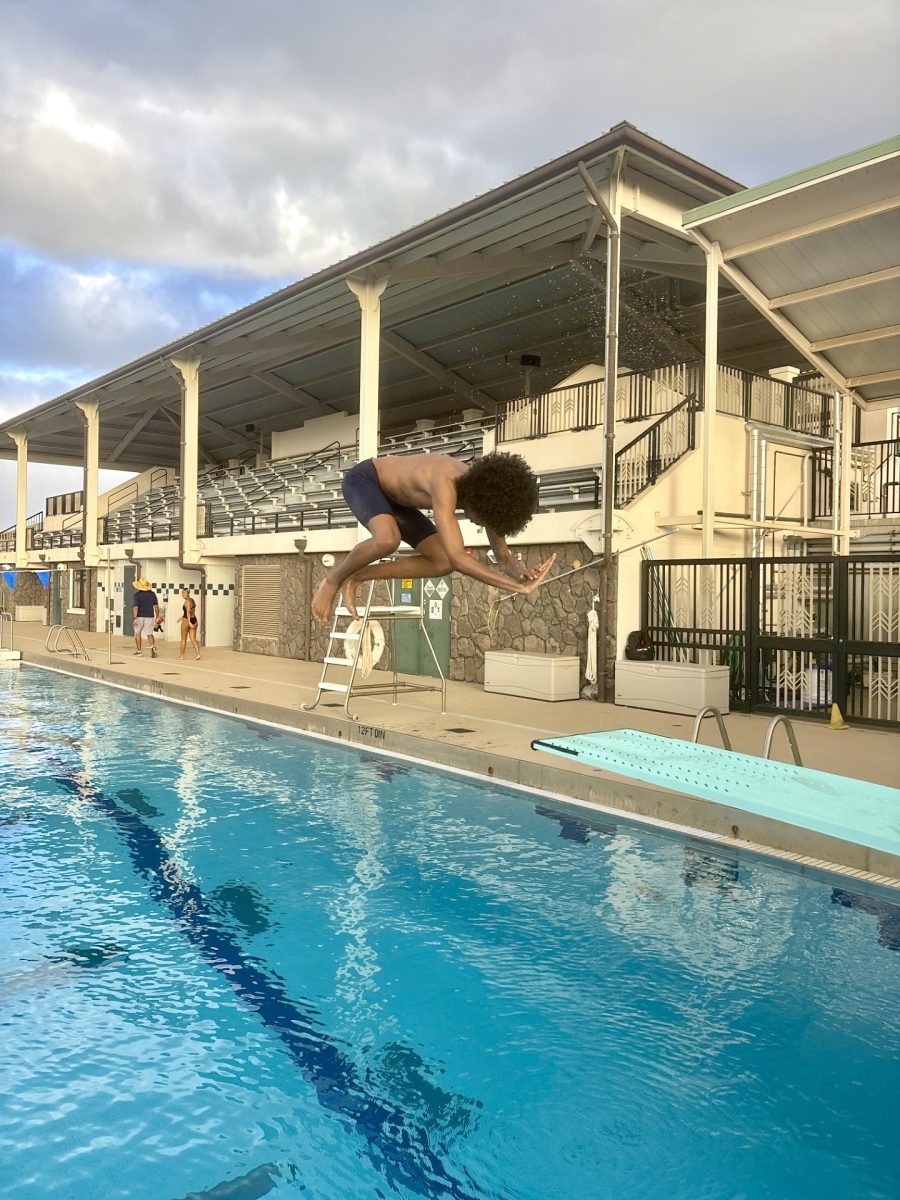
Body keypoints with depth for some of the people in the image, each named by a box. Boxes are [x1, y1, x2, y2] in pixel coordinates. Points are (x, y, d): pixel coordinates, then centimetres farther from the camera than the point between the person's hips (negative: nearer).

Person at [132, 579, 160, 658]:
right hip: (150, 616, 3)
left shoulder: (137, 594, -9)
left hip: (140, 616, -3)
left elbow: (135, 607, -16)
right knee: (149, 634, 7)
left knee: (137, 633, 13)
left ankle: (139, 651, 14)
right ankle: (153, 646, -19)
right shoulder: (152, 594, 2)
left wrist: (135, 618, -18)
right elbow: (156, 606, 5)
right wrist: (157, 616, 13)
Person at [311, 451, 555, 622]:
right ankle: (331, 581, -9)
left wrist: (522, 572, -33)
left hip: (396, 497, 8)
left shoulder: (487, 490, -16)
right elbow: (458, 557, -48)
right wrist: (520, 587, -50)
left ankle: (354, 578, 2)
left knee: (442, 563, -9)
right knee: (387, 540, -39)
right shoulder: (445, 485, -41)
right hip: (363, 479, -8)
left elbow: (503, 556, -9)